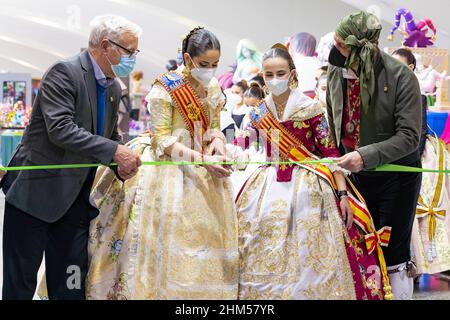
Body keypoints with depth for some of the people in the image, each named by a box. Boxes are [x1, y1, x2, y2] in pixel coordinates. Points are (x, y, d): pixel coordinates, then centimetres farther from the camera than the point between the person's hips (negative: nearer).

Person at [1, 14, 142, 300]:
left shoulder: (114, 89, 11)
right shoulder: (64, 72, -14)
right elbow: (60, 129, -25)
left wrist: (122, 165, -1)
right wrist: (114, 151, -27)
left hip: (76, 200, 7)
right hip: (37, 191, -7)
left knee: (70, 286, 8)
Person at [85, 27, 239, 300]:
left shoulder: (214, 87, 6)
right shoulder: (165, 88, -11)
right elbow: (162, 140, -14)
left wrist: (217, 140, -7)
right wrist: (202, 159, -24)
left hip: (203, 173, 6)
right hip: (170, 169, -5)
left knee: (205, 234, 2)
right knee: (168, 244, -8)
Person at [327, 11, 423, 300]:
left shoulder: (402, 78, -22)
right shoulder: (336, 72, -7)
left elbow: (409, 136, -24)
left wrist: (365, 156, -34)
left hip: (397, 175, -5)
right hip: (356, 173, 5)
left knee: (393, 255, 0)